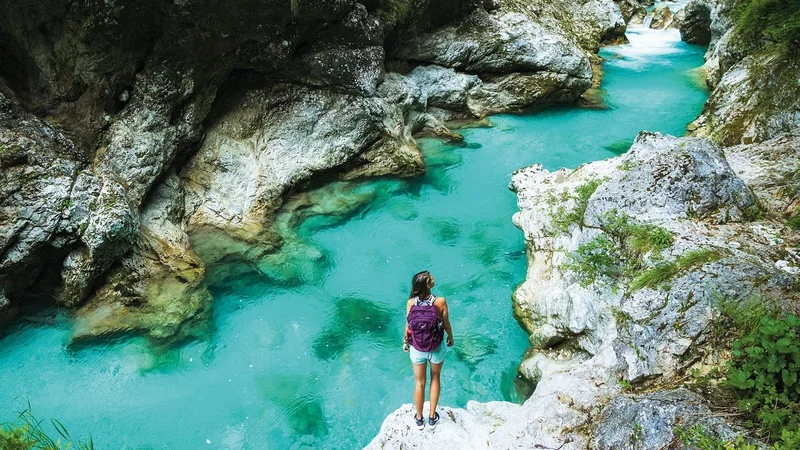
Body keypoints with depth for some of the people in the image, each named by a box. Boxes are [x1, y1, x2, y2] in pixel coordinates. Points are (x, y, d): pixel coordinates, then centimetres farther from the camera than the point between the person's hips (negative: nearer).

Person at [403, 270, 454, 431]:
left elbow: (408, 325, -6)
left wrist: (405, 342, 13)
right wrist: (451, 338, 11)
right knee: (435, 378, 27)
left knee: (420, 383, 21)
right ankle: (432, 418, 37)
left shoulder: (410, 303, -19)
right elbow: (446, 324, -9)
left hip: (417, 350, 1)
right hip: (437, 349, -1)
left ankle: (419, 419, 40)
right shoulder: (440, 302, -24)